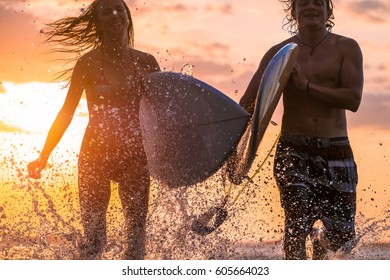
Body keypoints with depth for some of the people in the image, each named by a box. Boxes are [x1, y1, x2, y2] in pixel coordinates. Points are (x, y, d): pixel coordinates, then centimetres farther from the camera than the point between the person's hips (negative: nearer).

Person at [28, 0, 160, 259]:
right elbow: (67, 112, 2)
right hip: (95, 155, -2)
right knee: (93, 234, -3)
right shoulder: (89, 63, -1)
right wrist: (44, 156, -2)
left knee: (136, 230, 4)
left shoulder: (145, 63, 4)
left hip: (135, 156, 2)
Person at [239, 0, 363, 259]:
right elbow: (249, 102, 1)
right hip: (293, 149, 0)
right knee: (297, 222, -18)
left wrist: (307, 86, -16)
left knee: (343, 236, 5)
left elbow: (353, 99, -9)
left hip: (336, 150, 1)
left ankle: (320, 248, 40)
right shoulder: (279, 53, 5)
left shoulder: (346, 48, 3)